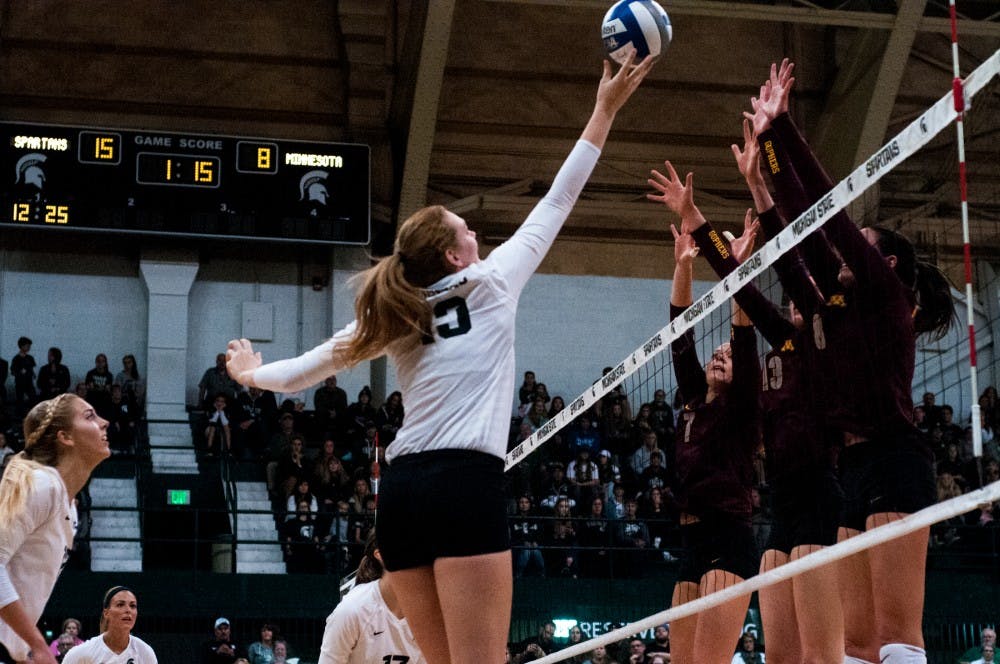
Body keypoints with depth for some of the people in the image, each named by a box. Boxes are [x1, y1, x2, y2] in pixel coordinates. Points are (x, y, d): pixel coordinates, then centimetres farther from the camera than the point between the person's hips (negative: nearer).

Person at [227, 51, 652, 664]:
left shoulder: (395, 317, 16)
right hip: (466, 483, -6)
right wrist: (605, 109, 19)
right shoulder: (490, 286, 6)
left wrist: (252, 373, 42)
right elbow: (557, 202, 12)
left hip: (402, 490, 6)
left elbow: (298, 374, 20)